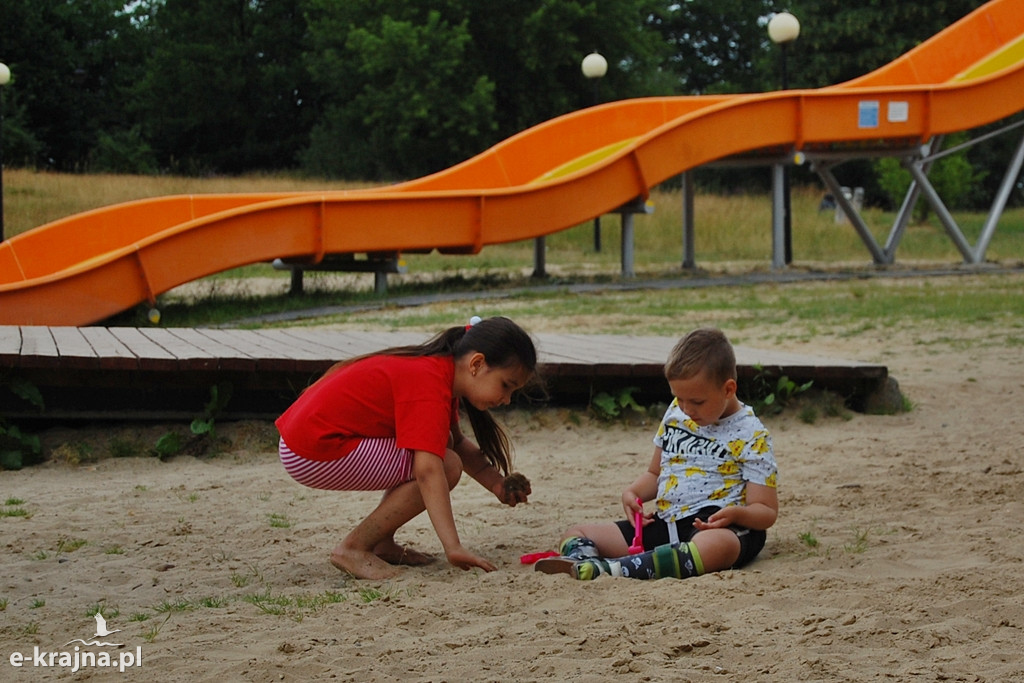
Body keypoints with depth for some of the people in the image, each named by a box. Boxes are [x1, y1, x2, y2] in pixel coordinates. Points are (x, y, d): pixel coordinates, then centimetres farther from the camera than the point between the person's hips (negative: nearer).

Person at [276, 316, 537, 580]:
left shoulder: (438, 369, 10)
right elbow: (427, 471, -32)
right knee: (445, 467, -14)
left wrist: (497, 484, 4)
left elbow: (457, 444, 21)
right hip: (314, 455, -11)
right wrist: (453, 548, -38)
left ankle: (382, 545, 13)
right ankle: (353, 549, -9)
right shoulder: (431, 387, -22)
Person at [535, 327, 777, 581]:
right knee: (576, 534, -3)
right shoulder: (675, 414, 15)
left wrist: (737, 513, -27)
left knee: (717, 545, -45)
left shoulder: (751, 435, -3)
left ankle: (612, 569, -56)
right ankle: (581, 557, -41)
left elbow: (767, 512, -4)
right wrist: (632, 492, 4)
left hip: (717, 527, -7)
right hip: (665, 525, 7)